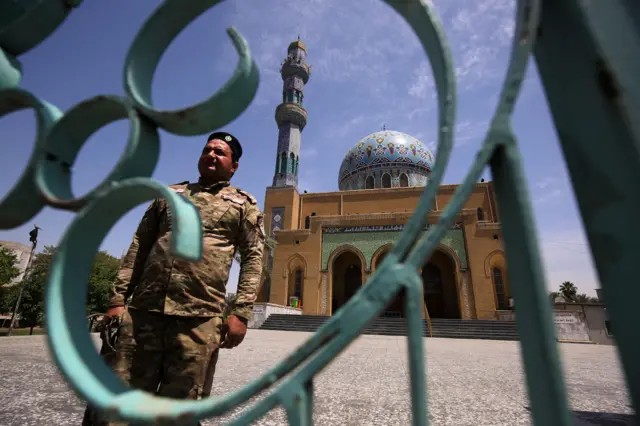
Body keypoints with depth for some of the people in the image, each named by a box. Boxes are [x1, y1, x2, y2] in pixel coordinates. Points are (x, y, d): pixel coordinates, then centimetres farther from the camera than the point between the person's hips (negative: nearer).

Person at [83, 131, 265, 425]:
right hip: (142, 311, 3)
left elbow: (252, 258, 0)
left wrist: (241, 313, -9)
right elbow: (138, 247, 16)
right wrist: (118, 298, 7)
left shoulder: (244, 205, 8)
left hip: (199, 319, -2)